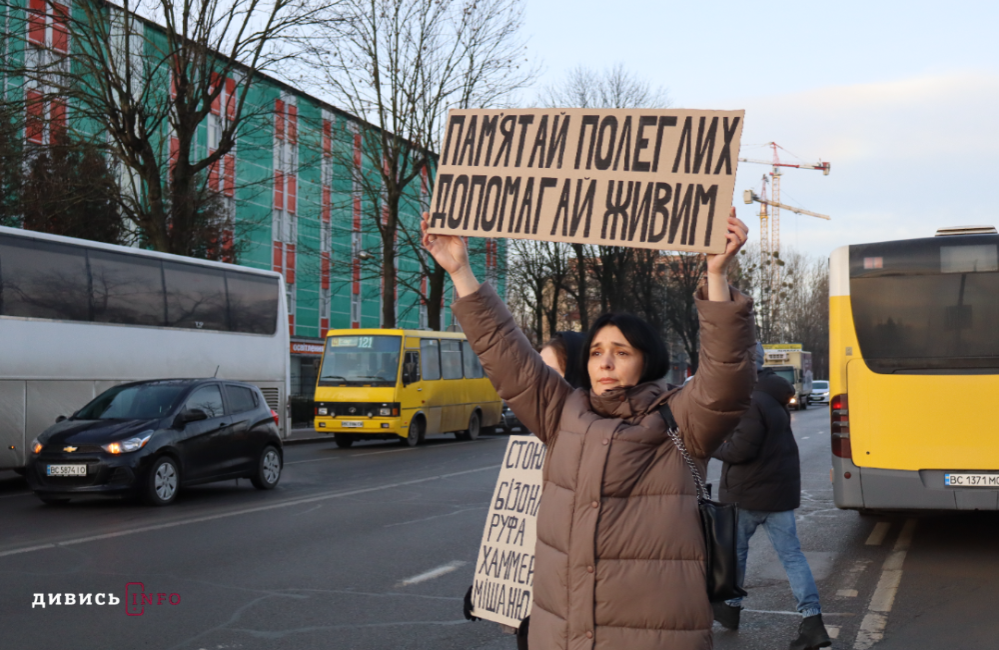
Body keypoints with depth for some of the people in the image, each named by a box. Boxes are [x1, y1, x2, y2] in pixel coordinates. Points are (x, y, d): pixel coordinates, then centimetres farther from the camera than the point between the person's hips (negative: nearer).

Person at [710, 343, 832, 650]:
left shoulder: (751, 401, -20)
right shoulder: (771, 392, 9)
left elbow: (740, 449, -24)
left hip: (747, 492, -8)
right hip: (780, 489, 8)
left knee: (736, 549, 14)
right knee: (792, 554, 4)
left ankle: (731, 606, 29)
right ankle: (812, 621, -3)